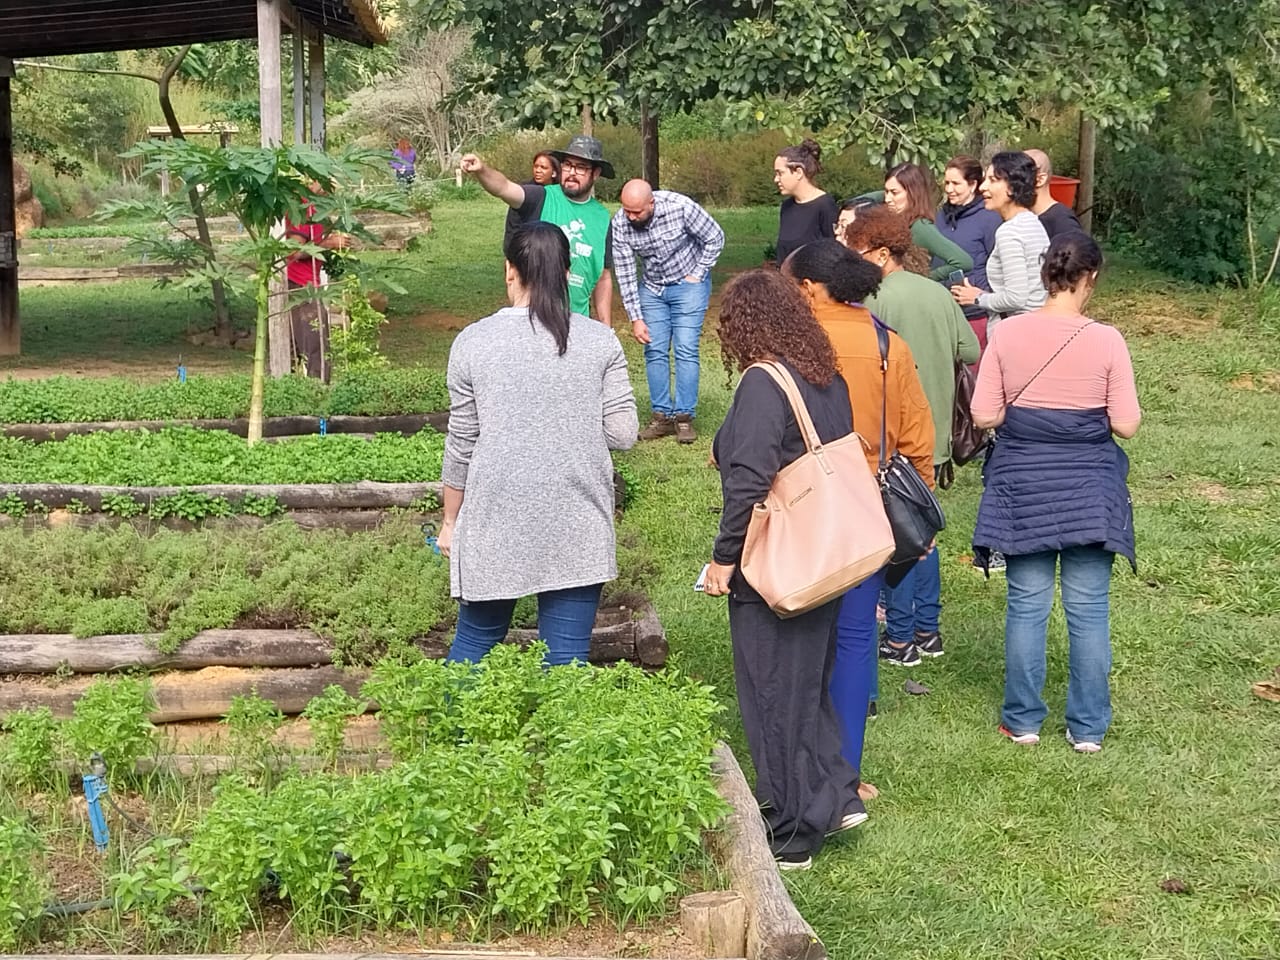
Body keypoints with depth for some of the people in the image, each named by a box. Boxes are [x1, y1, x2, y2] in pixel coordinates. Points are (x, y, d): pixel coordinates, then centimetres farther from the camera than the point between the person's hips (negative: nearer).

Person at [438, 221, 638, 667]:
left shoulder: (473, 342, -3)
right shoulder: (601, 341, -2)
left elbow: (461, 446, 1)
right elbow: (623, 434, -2)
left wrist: (450, 521, 13)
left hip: (495, 521, 0)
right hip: (578, 526, 0)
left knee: (475, 641, 16)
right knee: (567, 657, 4)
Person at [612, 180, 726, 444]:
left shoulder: (680, 207, -26)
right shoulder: (620, 224, -18)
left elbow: (715, 238, -11)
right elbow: (625, 274, -12)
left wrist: (697, 275, -10)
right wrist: (636, 318, -13)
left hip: (688, 284, -3)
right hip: (652, 288, 3)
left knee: (685, 350, -9)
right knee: (655, 351, 0)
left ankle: (684, 417, -3)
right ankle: (662, 416, 7)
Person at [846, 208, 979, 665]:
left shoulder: (876, 300, -16)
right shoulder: (939, 293, 4)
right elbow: (971, 351, 9)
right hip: (935, 436, 7)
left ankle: (900, 638, 9)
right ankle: (927, 630, 24)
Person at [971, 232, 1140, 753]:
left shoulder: (1007, 333, -7)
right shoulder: (1106, 340, -11)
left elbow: (984, 415, -5)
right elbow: (1126, 423, -8)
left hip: (1023, 484, 1)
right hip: (1088, 487, -1)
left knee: (1027, 605, 11)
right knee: (1089, 609, 9)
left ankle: (1022, 720, 20)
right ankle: (1087, 727, 17)